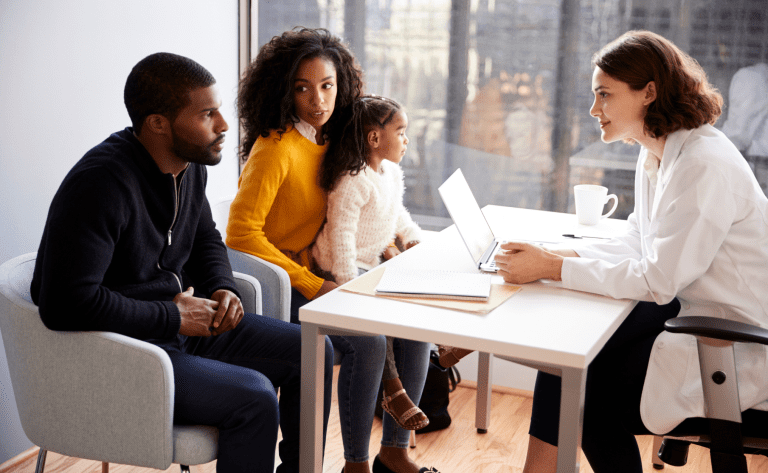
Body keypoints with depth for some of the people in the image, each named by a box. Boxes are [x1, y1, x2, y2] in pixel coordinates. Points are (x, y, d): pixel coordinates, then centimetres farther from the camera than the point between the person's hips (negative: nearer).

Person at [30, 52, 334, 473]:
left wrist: (223, 288, 0)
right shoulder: (101, 182, -25)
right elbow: (67, 303, -31)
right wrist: (172, 315, -22)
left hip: (186, 323, 9)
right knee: (254, 397, -26)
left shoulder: (190, 164, 3)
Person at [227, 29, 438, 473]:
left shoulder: (328, 139, 7)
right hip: (279, 286, -8)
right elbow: (241, 232, -23)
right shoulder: (276, 146, -18)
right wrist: (311, 286, -21)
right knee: (368, 341, -26)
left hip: (321, 277, 8)